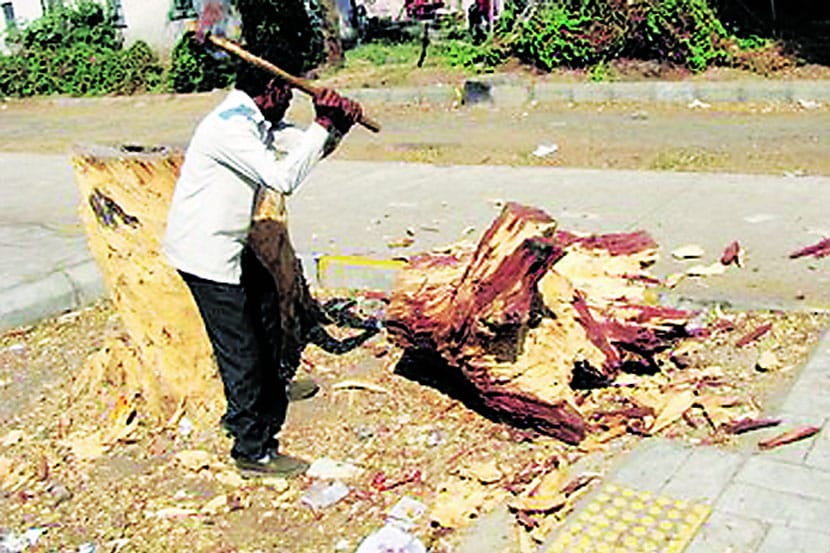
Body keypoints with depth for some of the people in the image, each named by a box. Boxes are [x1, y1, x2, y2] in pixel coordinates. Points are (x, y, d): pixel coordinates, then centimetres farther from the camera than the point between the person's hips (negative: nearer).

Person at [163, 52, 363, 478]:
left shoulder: (257, 122, 6)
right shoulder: (229, 127, -24)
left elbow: (310, 148, 13)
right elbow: (284, 178, -31)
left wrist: (336, 125, -8)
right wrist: (322, 124, -22)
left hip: (226, 244, 11)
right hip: (204, 251, -11)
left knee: (266, 301, 27)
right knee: (241, 348, -5)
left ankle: (270, 389, 50)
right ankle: (254, 450, 6)